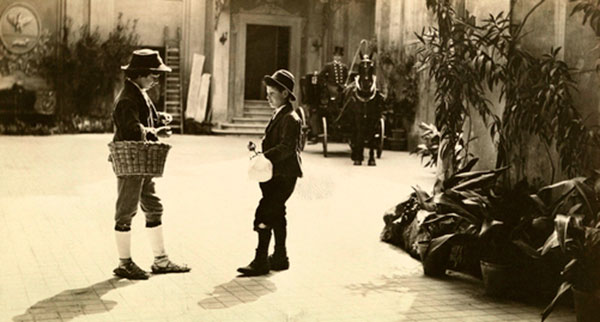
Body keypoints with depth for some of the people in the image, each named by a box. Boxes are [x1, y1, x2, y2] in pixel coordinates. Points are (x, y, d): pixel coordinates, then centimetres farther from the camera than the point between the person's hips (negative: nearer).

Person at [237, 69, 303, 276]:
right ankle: (280, 258, 26)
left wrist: (264, 157, -25)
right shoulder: (278, 116, 16)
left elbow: (287, 148, -23)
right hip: (275, 175, 10)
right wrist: (262, 154, 5)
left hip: (283, 176, -10)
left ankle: (260, 262, -9)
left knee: (264, 214, -13)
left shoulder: (290, 119, -14)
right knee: (276, 215, 16)